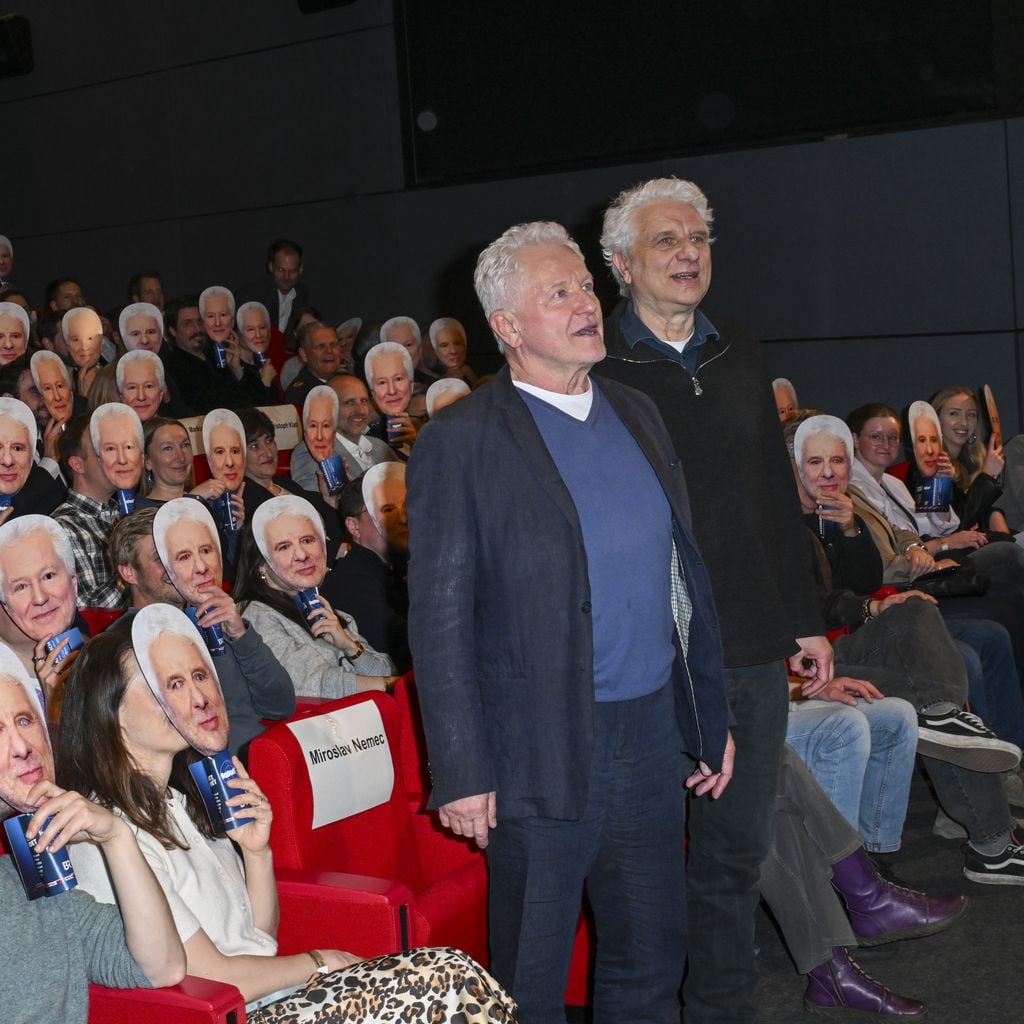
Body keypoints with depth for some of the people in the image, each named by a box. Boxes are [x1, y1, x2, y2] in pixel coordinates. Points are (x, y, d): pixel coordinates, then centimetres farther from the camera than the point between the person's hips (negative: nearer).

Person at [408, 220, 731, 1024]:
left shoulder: (637, 415, 10)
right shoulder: (460, 445, -10)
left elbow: (685, 572, 14)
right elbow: (440, 621, -11)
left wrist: (712, 718, 13)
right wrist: (462, 773, -13)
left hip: (651, 737, 6)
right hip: (544, 753, -6)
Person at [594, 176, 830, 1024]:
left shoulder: (739, 357, 12)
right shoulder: (593, 369, -6)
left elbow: (778, 497, 17)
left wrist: (806, 621, 15)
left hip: (752, 653, 5)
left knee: (739, 849, 14)